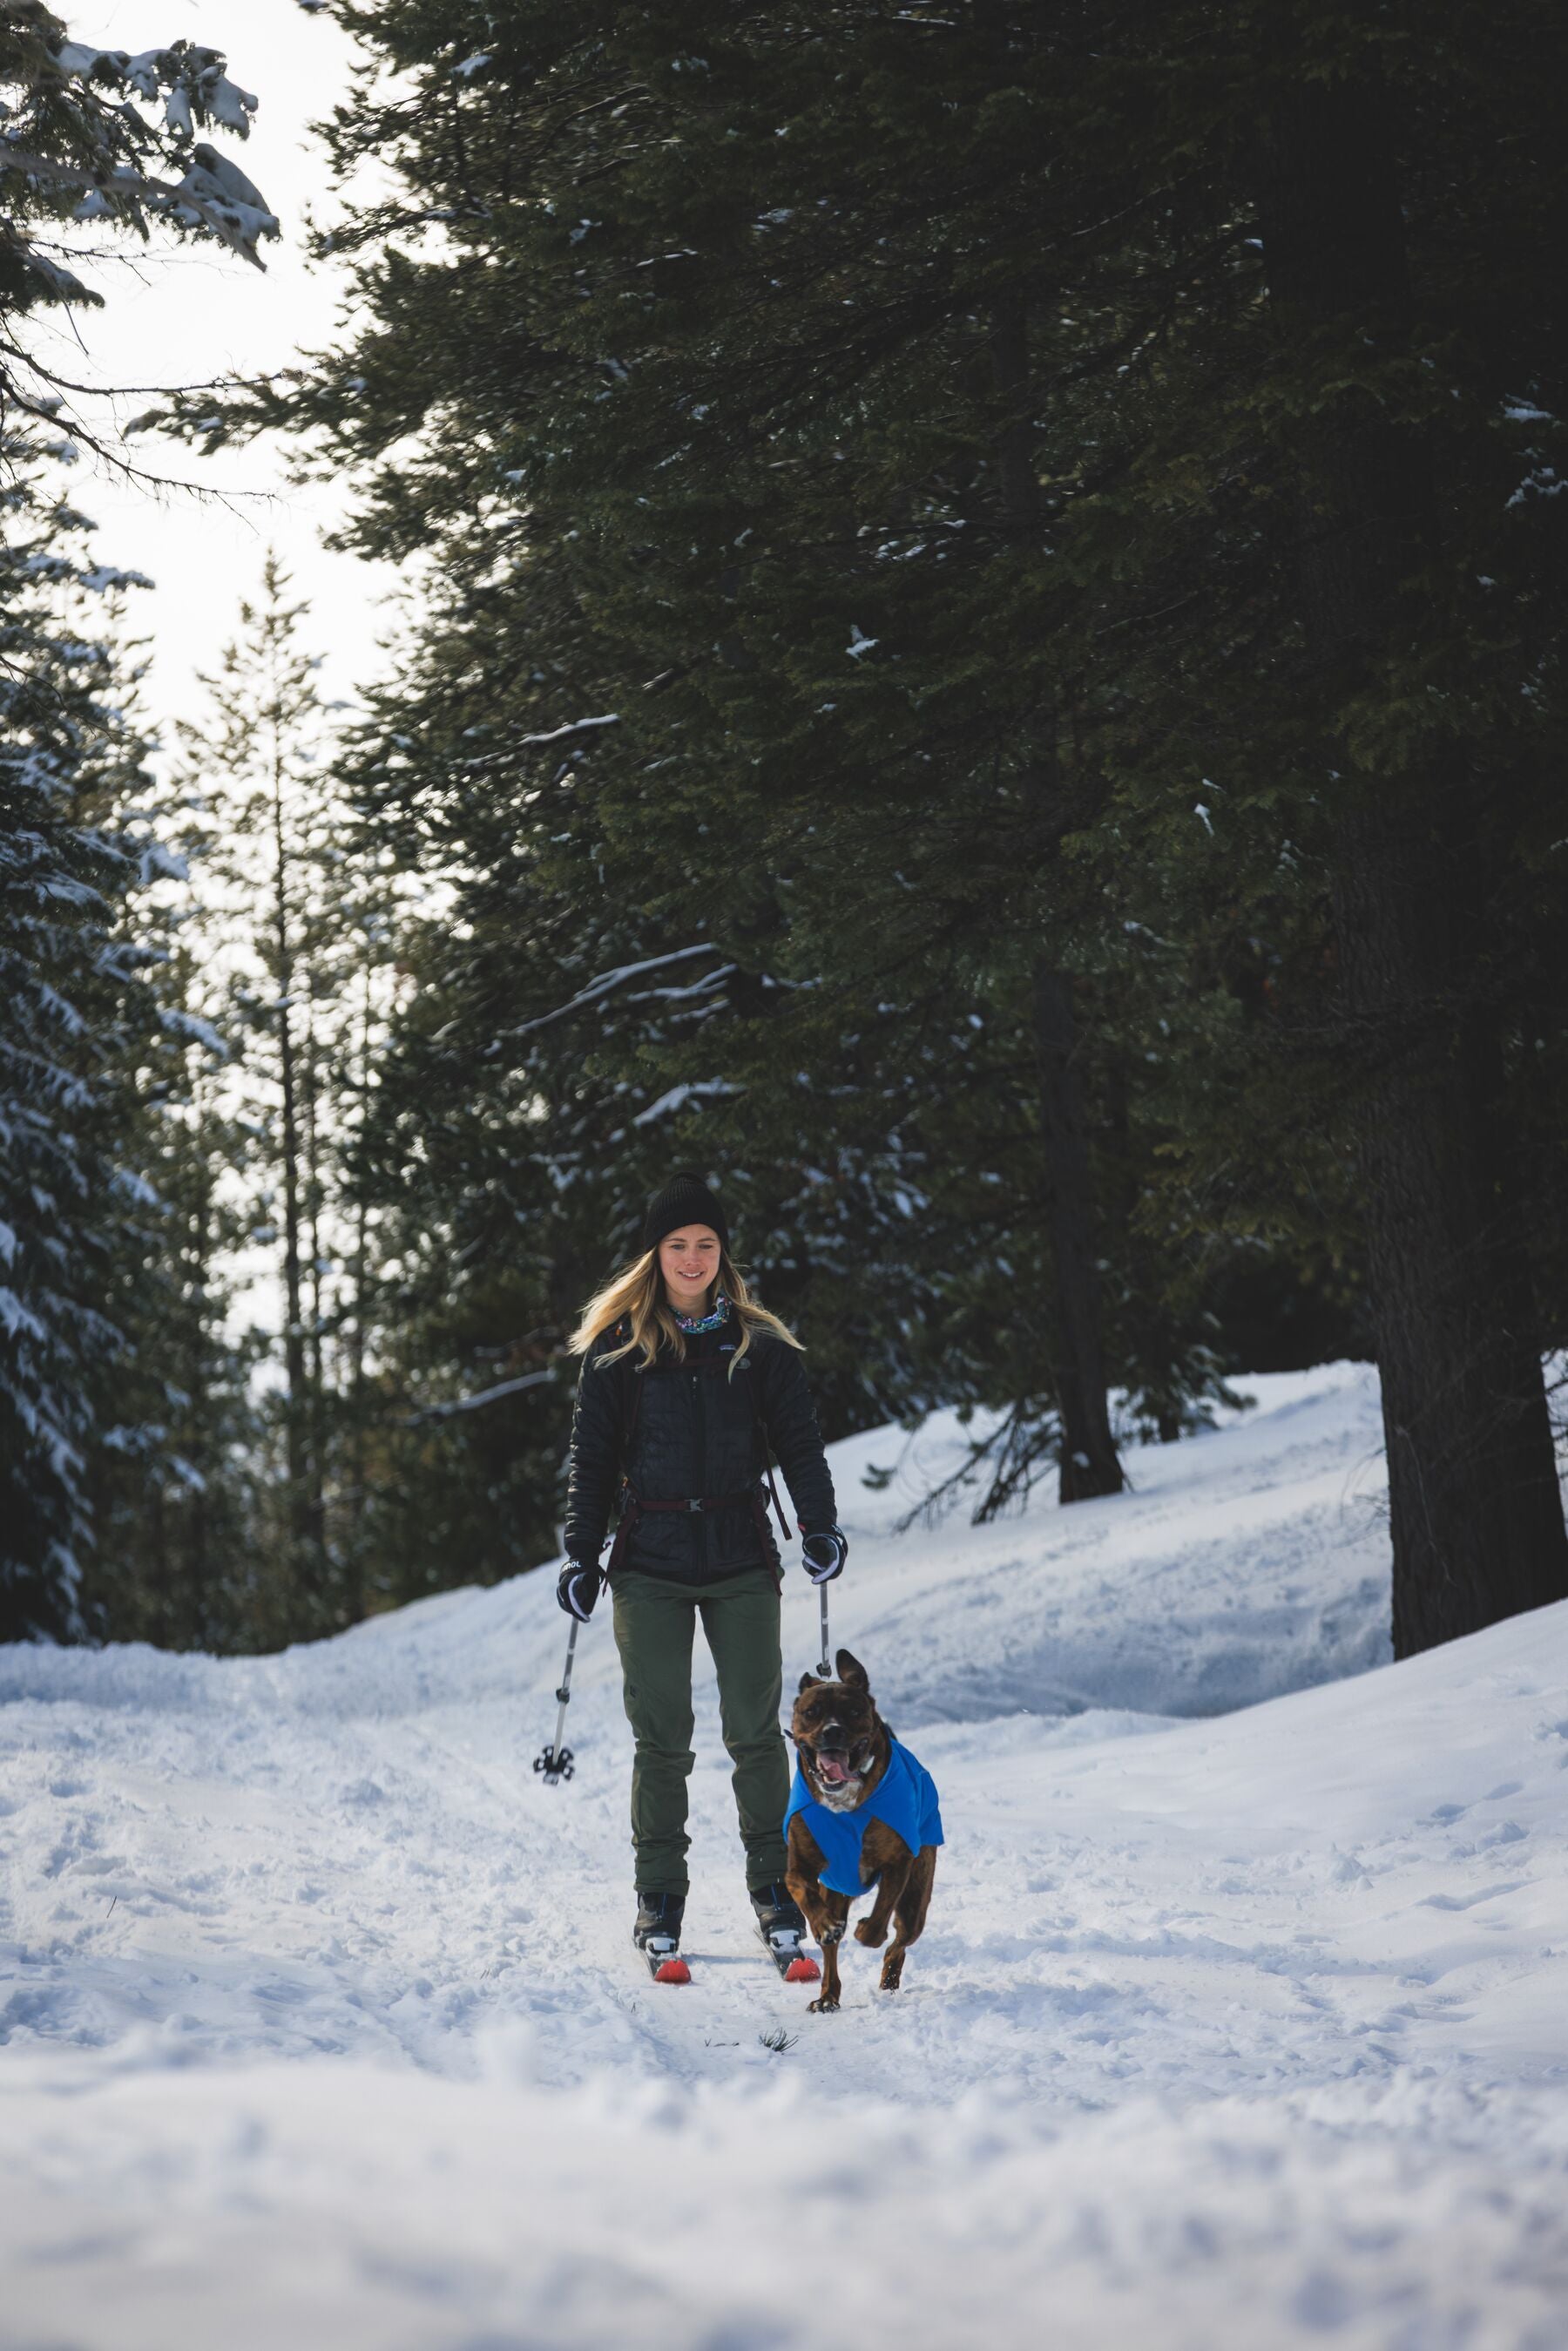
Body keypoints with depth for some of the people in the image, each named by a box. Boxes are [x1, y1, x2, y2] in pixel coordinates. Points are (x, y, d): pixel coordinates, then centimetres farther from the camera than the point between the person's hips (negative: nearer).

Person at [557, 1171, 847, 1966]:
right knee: (661, 1736, 0)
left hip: (741, 1559, 1)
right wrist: (582, 1556, 0)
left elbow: (799, 1444, 6)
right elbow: (592, 1459, 5)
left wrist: (820, 1526, -7)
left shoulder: (762, 1347, 6)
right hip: (650, 1560, 0)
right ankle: (659, 1892, 13)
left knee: (755, 1729, -2)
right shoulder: (617, 1347, 4)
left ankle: (773, 1884, 11)